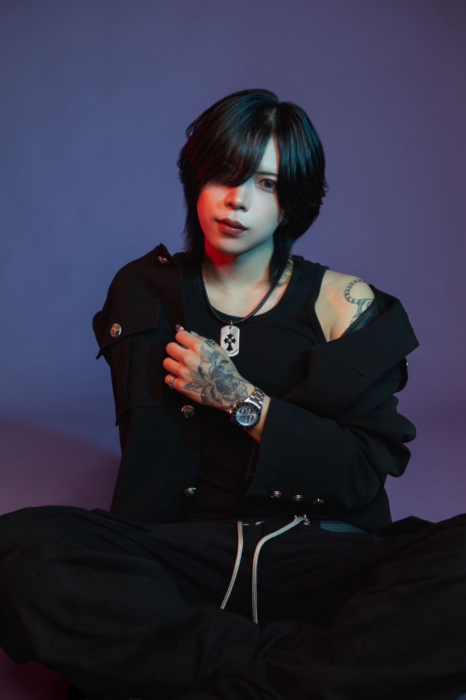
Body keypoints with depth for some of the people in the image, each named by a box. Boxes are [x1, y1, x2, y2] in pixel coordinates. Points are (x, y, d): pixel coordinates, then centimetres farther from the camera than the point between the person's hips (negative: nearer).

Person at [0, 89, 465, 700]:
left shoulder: (344, 301, 8)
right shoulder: (145, 291, 12)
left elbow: (364, 473, 1)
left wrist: (243, 402, -7)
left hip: (326, 555, 0)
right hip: (190, 552, 1)